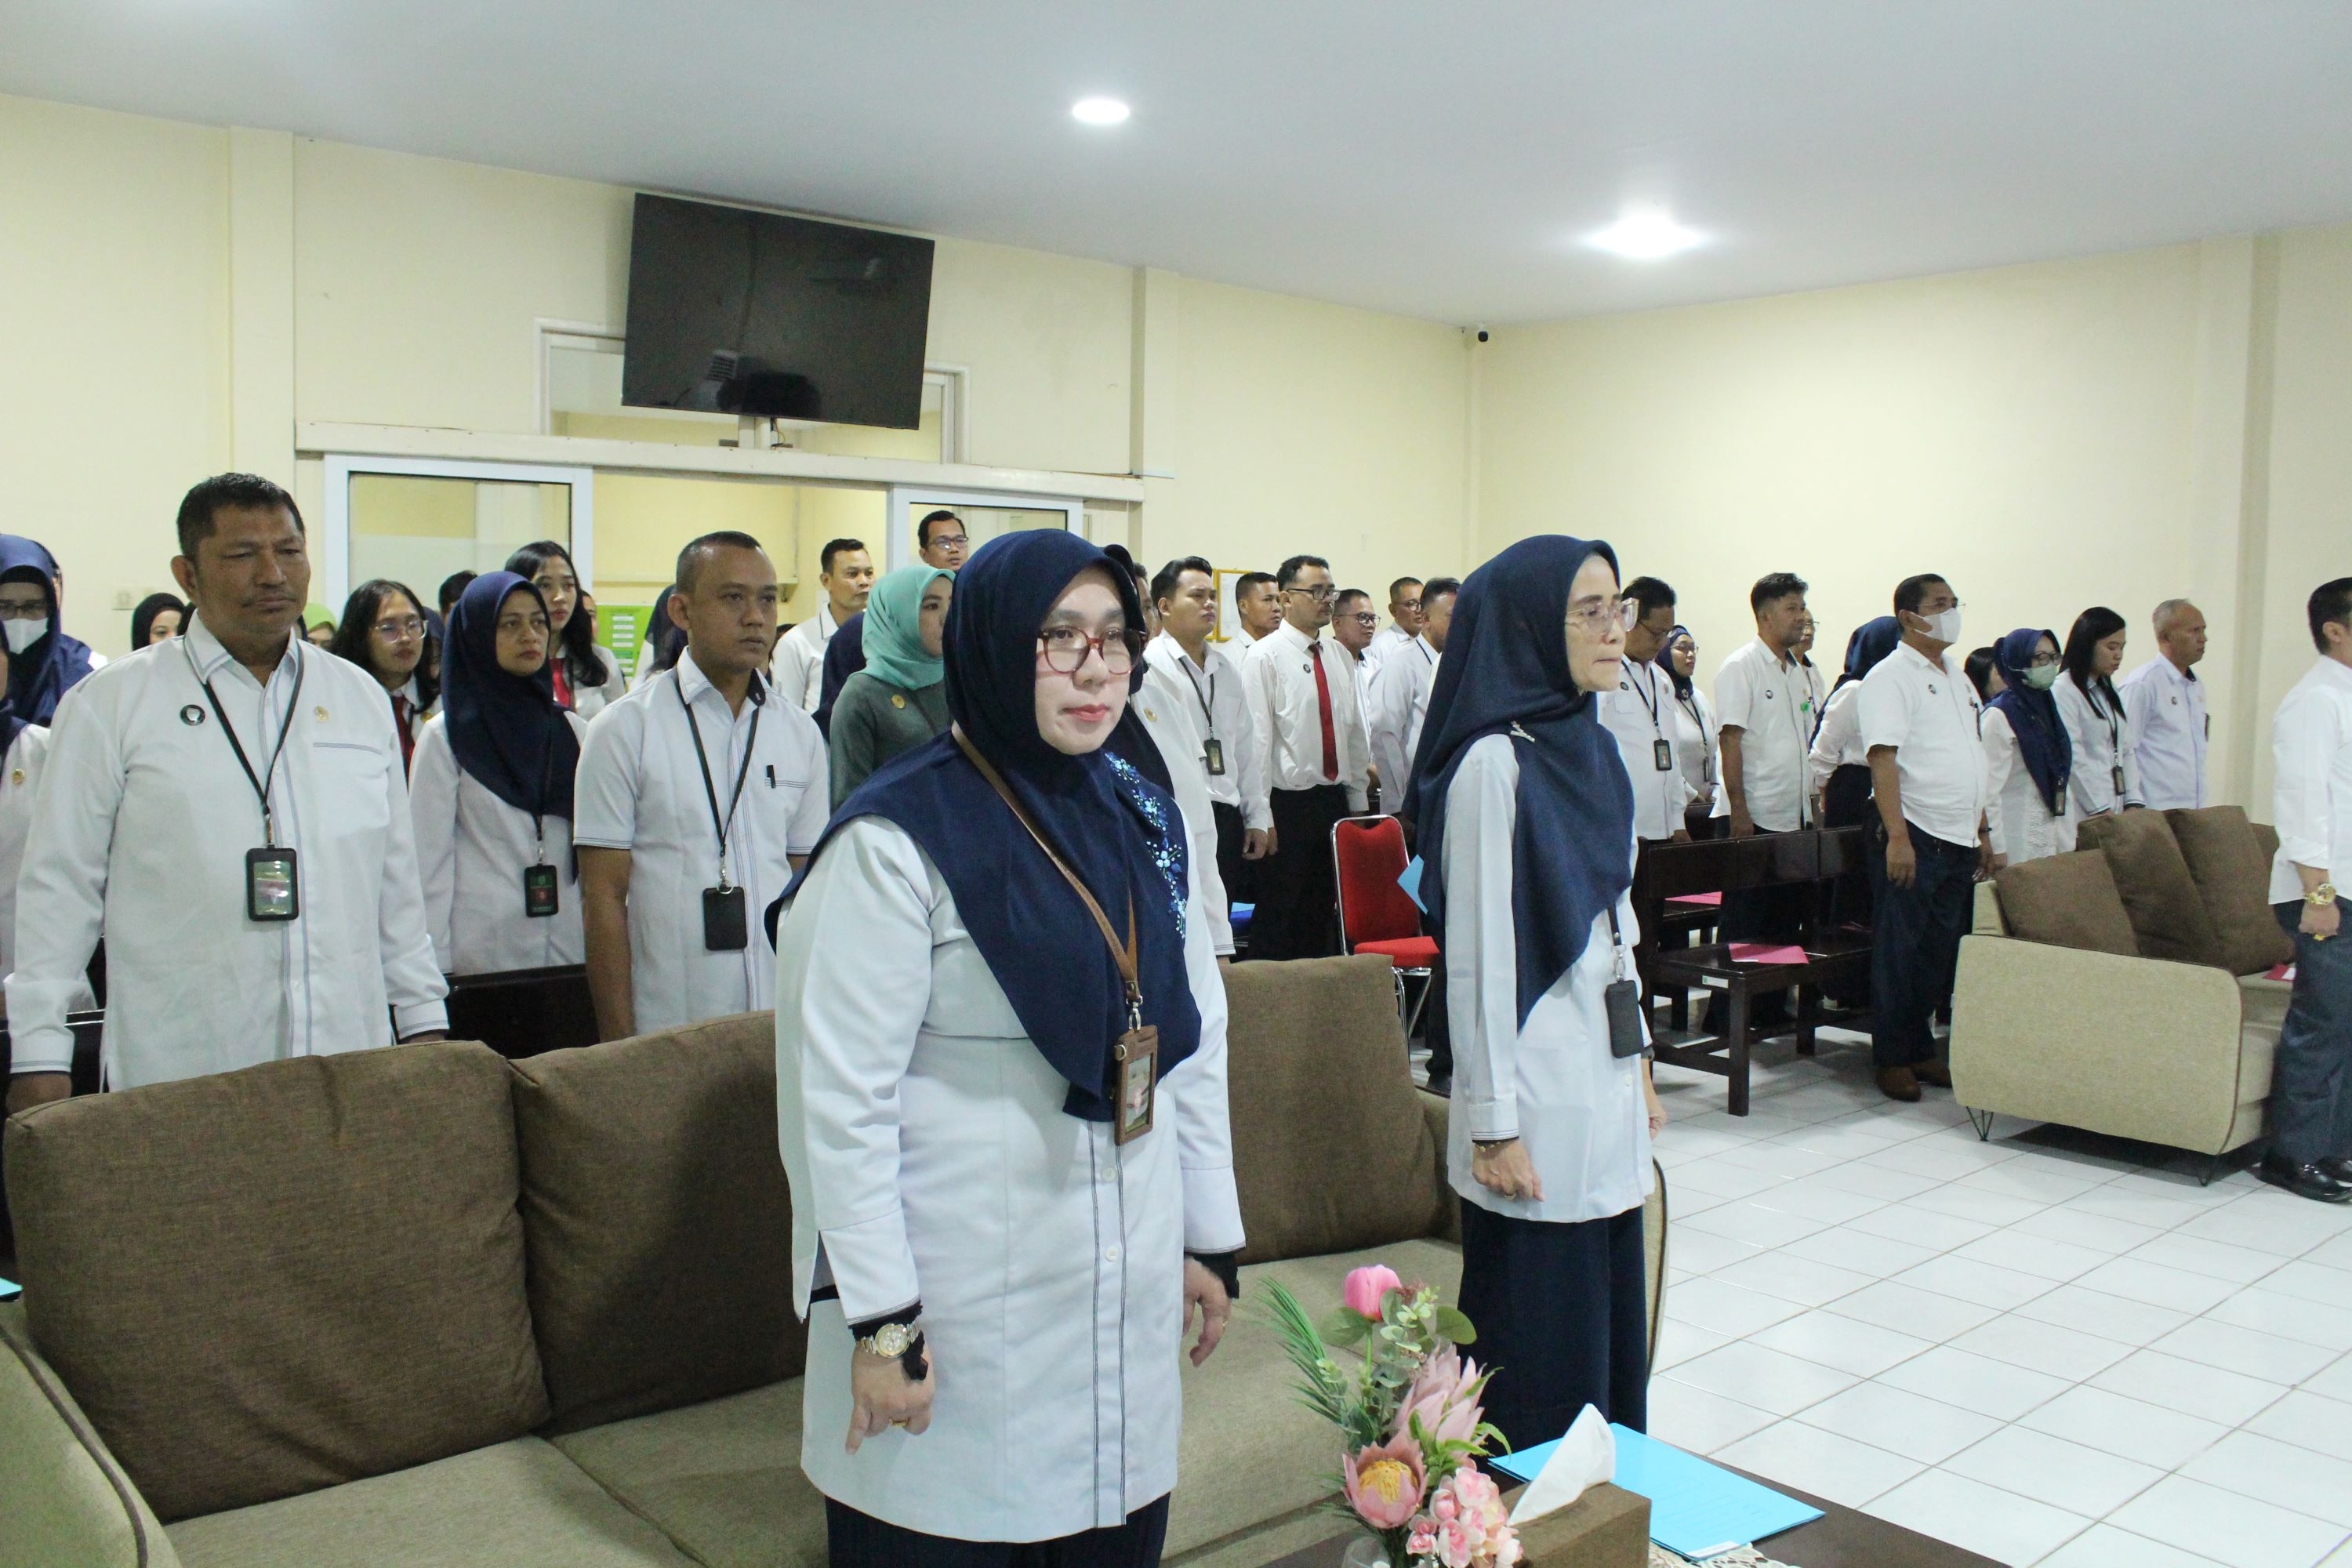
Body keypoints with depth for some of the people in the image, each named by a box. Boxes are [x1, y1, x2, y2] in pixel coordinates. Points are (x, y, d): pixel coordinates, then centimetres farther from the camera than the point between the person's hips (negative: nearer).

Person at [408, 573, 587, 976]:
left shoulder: (574, 732, 11)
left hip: (572, 950, 3)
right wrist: (435, 970, -7)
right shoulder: (446, 736, 0)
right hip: (483, 955, -3)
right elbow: (428, 865, -3)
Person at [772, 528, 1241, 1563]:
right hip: (965, 1306, -5)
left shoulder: (1143, 821, 5)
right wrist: (879, 1320, -14)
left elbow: (1197, 1040, 11)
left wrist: (1212, 1236, 11)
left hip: (1133, 1283, 6)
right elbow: (840, 1093, -14)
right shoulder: (898, 838, -14)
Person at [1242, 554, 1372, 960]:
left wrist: (1358, 799, 13)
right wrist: (1260, 814, -14)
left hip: (1335, 800, 6)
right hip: (1289, 802, -6)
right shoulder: (1264, 656, -9)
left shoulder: (1337, 655, 11)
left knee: (1324, 910, 13)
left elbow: (1355, 729, 15)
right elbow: (1256, 737, -12)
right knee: (1278, 914, 1)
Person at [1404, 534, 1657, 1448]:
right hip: (1539, 1100, -8)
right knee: (1541, 1346, 3)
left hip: (1607, 1084, 8)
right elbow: (1477, 954, -16)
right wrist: (1492, 1125, -15)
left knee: (1610, 1323, 17)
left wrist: (1638, 1065, 18)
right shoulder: (1494, 762, -16)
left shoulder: (1593, 747, 10)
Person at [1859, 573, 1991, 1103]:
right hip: (1913, 838, -8)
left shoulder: (1959, 677, 18)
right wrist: (1897, 836, -23)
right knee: (1899, 953, -1)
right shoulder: (1891, 677, -8)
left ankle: (1921, 1049, 21)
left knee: (1942, 954, 11)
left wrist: (1981, 831, 19)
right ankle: (1892, 1059, 7)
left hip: (1959, 841, 8)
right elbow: (1883, 757, -16)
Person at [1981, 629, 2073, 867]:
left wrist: (2069, 843, 14)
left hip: (2055, 839, 7)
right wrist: (1997, 849, -17)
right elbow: (1989, 788, -14)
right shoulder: (1999, 715, -10)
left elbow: (2062, 780, 18)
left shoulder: (2048, 708, 15)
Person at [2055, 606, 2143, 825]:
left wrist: (2133, 802, 4)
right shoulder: (2063, 692, -8)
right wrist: (2100, 810, -13)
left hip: (2115, 810, 7)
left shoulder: (2110, 693, 19)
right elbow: (2074, 757, -13)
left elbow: (2128, 751, 16)